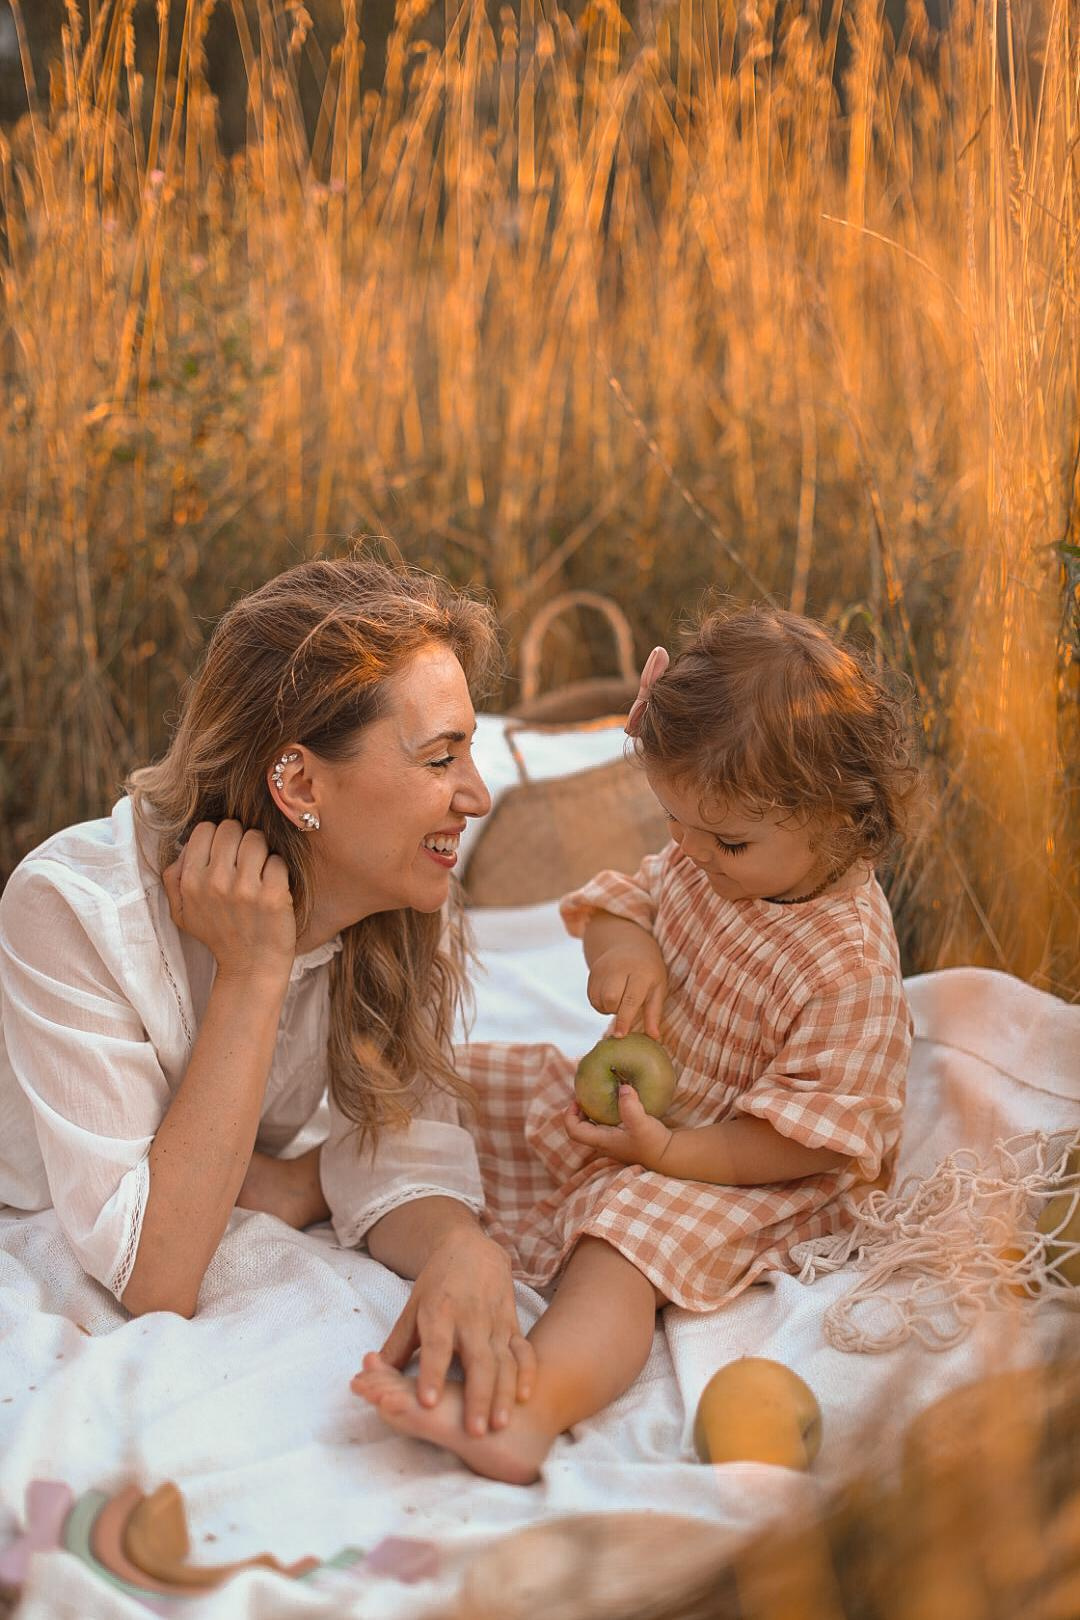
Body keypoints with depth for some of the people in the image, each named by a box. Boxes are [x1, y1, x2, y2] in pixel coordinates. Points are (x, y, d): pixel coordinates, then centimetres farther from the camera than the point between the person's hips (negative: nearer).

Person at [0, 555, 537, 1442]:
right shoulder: (73, 908, -31)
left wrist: (462, 1247, -36)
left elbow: (401, 1158, -13)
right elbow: (152, 1279, -32)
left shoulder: (406, 910, -13)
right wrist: (252, 975, -33)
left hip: (235, 1246, 4)